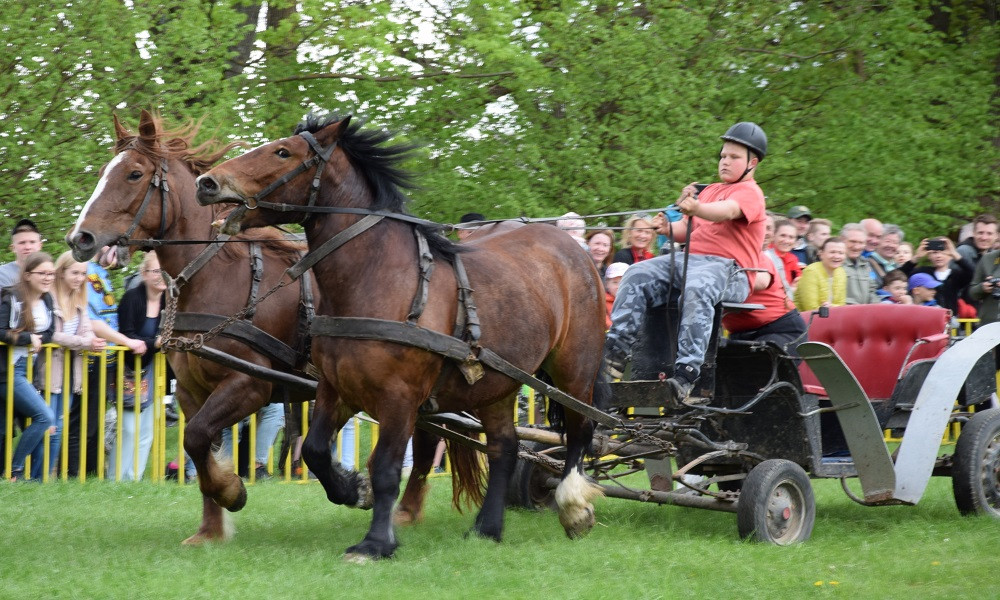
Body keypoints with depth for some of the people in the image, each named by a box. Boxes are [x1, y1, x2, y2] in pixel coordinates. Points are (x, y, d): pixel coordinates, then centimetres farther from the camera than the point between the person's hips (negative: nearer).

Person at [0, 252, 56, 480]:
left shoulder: (47, 301, 10)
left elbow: (49, 334, 8)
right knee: (44, 416, -16)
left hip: (30, 369, 8)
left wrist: (38, 341, -11)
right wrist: (28, 338, -14)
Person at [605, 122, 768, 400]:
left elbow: (728, 210, -21)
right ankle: (615, 350, -23)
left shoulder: (750, 192, 2)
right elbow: (687, 230, 25)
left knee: (697, 289, -39)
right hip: (688, 259, 8)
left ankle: (686, 373, -47)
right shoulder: (709, 190, 30)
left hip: (727, 266, -8)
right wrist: (670, 229, 0)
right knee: (637, 275, -14)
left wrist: (698, 209, -42)